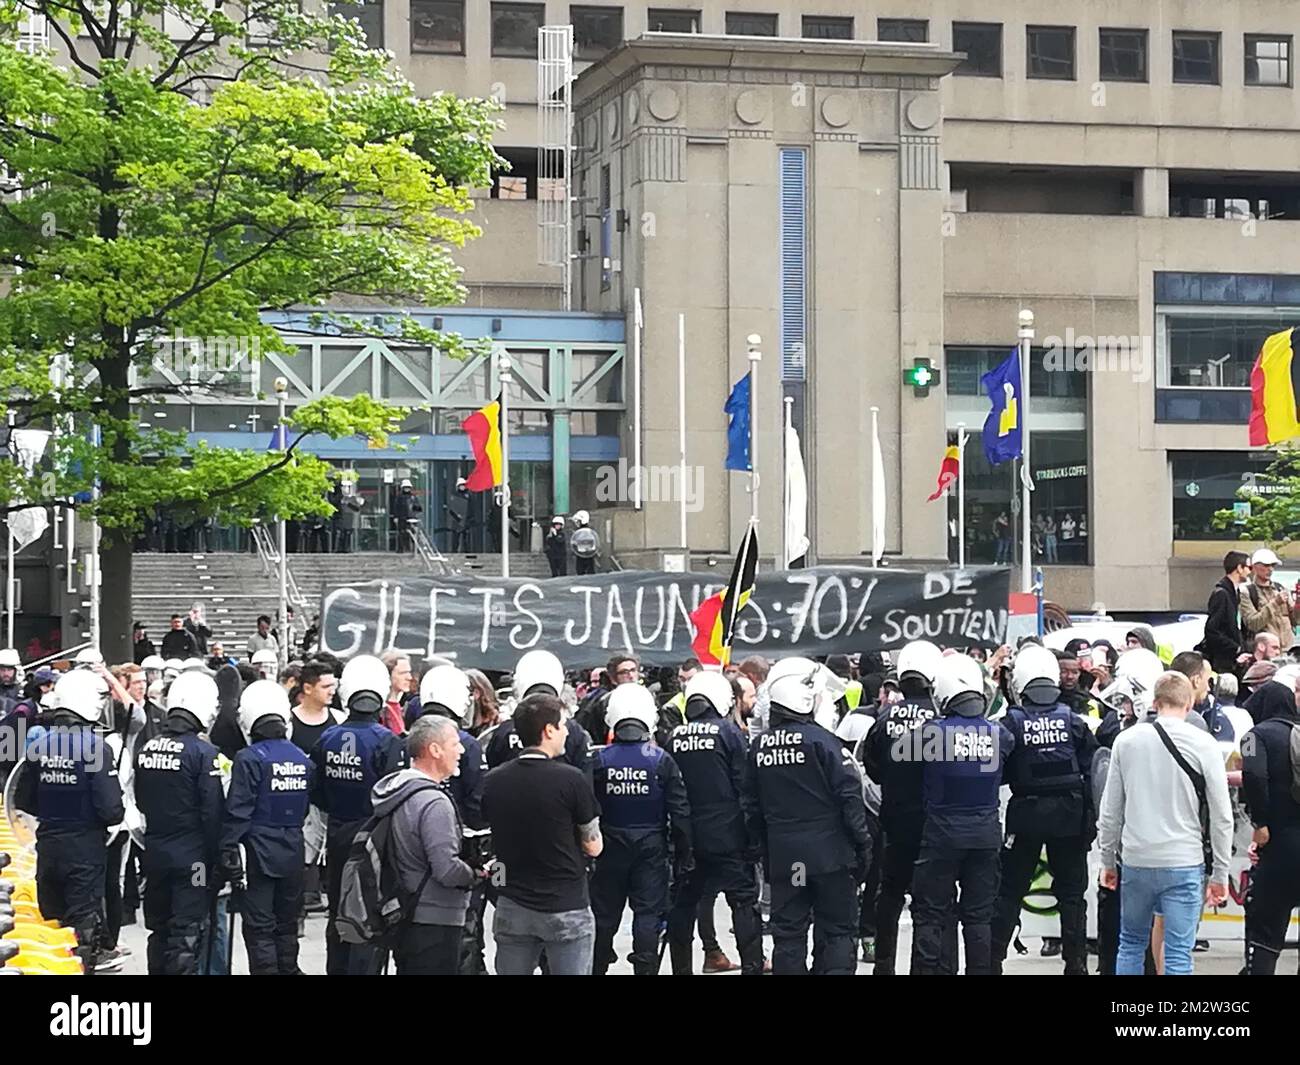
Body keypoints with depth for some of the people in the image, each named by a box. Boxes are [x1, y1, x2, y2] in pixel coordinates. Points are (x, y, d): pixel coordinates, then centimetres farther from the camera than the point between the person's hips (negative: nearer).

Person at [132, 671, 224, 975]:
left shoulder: (146, 749, 3)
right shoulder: (202, 751, -15)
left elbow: (140, 802, 13)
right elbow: (213, 812, -15)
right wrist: (214, 859, -6)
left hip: (154, 854, 6)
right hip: (192, 856, -6)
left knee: (159, 930, 16)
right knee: (187, 934, -3)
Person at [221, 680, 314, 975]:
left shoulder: (250, 759, -13)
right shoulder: (302, 759, 5)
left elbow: (238, 810, -15)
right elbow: (310, 807, 10)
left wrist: (228, 852, -12)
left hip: (259, 853, -6)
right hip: (293, 852, 6)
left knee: (259, 928, -1)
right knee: (287, 923, 15)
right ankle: (288, 970, 21)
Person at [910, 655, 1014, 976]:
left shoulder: (930, 732, -16)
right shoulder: (999, 733, -7)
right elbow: (1006, 778, 6)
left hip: (942, 832, -3)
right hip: (986, 834, 3)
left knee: (931, 915, 6)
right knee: (979, 916, 12)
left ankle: (929, 968, 6)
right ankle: (980, 970, 14)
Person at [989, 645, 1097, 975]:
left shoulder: (1012, 722, -9)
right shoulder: (1072, 719, -3)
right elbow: (1092, 769, -3)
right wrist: (1091, 814, 4)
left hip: (1026, 813, -1)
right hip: (1070, 813, 1)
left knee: (1010, 890, 7)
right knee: (1071, 891, 10)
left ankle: (992, 959, 7)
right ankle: (1076, 962, 11)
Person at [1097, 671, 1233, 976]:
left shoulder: (1126, 740, 1)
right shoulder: (1203, 744, -6)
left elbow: (1111, 810, 6)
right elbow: (1221, 816, -4)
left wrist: (1107, 861, 17)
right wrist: (1220, 874, 4)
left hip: (1137, 862, 2)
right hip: (1185, 863, -2)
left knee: (1131, 944, 16)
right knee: (1178, 955, -1)